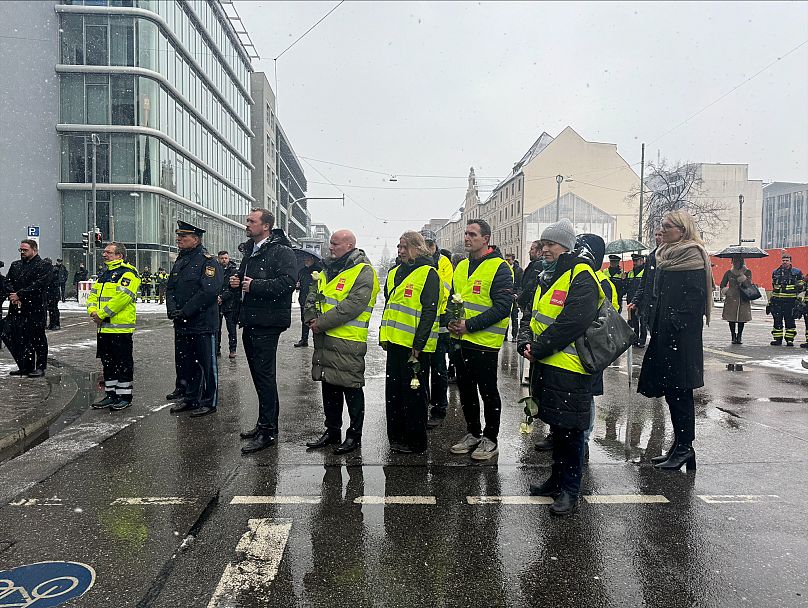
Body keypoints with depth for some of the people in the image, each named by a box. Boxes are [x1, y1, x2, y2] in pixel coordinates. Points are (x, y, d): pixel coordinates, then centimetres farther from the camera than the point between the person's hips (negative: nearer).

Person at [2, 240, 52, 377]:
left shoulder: (45, 266, -3)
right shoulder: (15, 265, 17)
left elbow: (39, 285, -15)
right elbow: (7, 283, 9)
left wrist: (19, 295, -16)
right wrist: (12, 296, -10)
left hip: (35, 310, -6)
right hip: (15, 309, 6)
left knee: (37, 339, 0)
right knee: (8, 335, 6)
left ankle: (40, 367, 12)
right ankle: (24, 367, 16)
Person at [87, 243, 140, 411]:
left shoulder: (128, 273, -10)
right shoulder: (103, 275, 20)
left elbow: (122, 297, -21)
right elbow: (93, 295, 18)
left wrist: (102, 313, -18)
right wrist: (93, 311, -2)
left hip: (121, 327, -9)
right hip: (103, 328, 9)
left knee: (123, 362, -2)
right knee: (107, 362, 14)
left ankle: (125, 396, 7)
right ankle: (110, 394, 24)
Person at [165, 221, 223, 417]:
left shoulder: (208, 261, -10)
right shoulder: (180, 262, 16)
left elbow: (209, 291, -21)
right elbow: (170, 288, 13)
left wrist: (185, 311, -20)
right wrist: (172, 310, -6)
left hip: (202, 324, -8)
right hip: (181, 324, 8)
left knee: (206, 364, 1)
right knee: (183, 362, 14)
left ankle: (209, 402, 11)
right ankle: (189, 398, 27)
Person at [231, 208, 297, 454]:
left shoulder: (281, 251, -11)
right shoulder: (250, 251, 19)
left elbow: (287, 283, -23)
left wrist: (254, 285, -21)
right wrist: (237, 280, 9)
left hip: (267, 323, -9)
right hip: (250, 322, 9)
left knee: (265, 376, -6)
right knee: (258, 375, 16)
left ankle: (268, 431, 1)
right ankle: (264, 423, 28)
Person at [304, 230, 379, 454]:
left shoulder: (363, 272, -12)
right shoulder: (328, 270, 15)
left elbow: (351, 306, -21)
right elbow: (312, 297, 17)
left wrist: (321, 324, -18)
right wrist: (312, 318, -3)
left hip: (348, 342, -8)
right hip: (325, 339, 8)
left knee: (351, 388, 2)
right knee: (329, 386, 15)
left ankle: (354, 435, 16)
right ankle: (332, 431, 29)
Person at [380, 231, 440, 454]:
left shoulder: (428, 274, -9)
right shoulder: (394, 273, 15)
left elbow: (429, 311, -15)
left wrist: (418, 345, -19)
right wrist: (384, 336, 14)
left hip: (415, 345, -8)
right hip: (395, 342, 8)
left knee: (414, 393, 1)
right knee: (393, 390, 13)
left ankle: (415, 441, 13)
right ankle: (396, 437, 27)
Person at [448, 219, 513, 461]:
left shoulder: (499, 268, -12)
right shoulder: (461, 267, 12)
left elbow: (502, 307, -19)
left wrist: (470, 325, -21)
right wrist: (452, 321, -1)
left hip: (485, 341, -7)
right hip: (461, 340, 7)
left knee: (488, 391, 5)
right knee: (466, 389, 16)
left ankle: (490, 439, 20)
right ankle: (473, 434, 32)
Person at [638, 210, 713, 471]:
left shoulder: (693, 257, -9)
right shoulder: (666, 256, 17)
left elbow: (695, 299, -17)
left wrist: (676, 327, -20)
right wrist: (654, 324, 15)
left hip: (681, 339, -9)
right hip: (664, 335, 9)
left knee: (679, 392, -3)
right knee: (672, 391, 11)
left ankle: (684, 447, 7)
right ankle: (679, 446, 20)